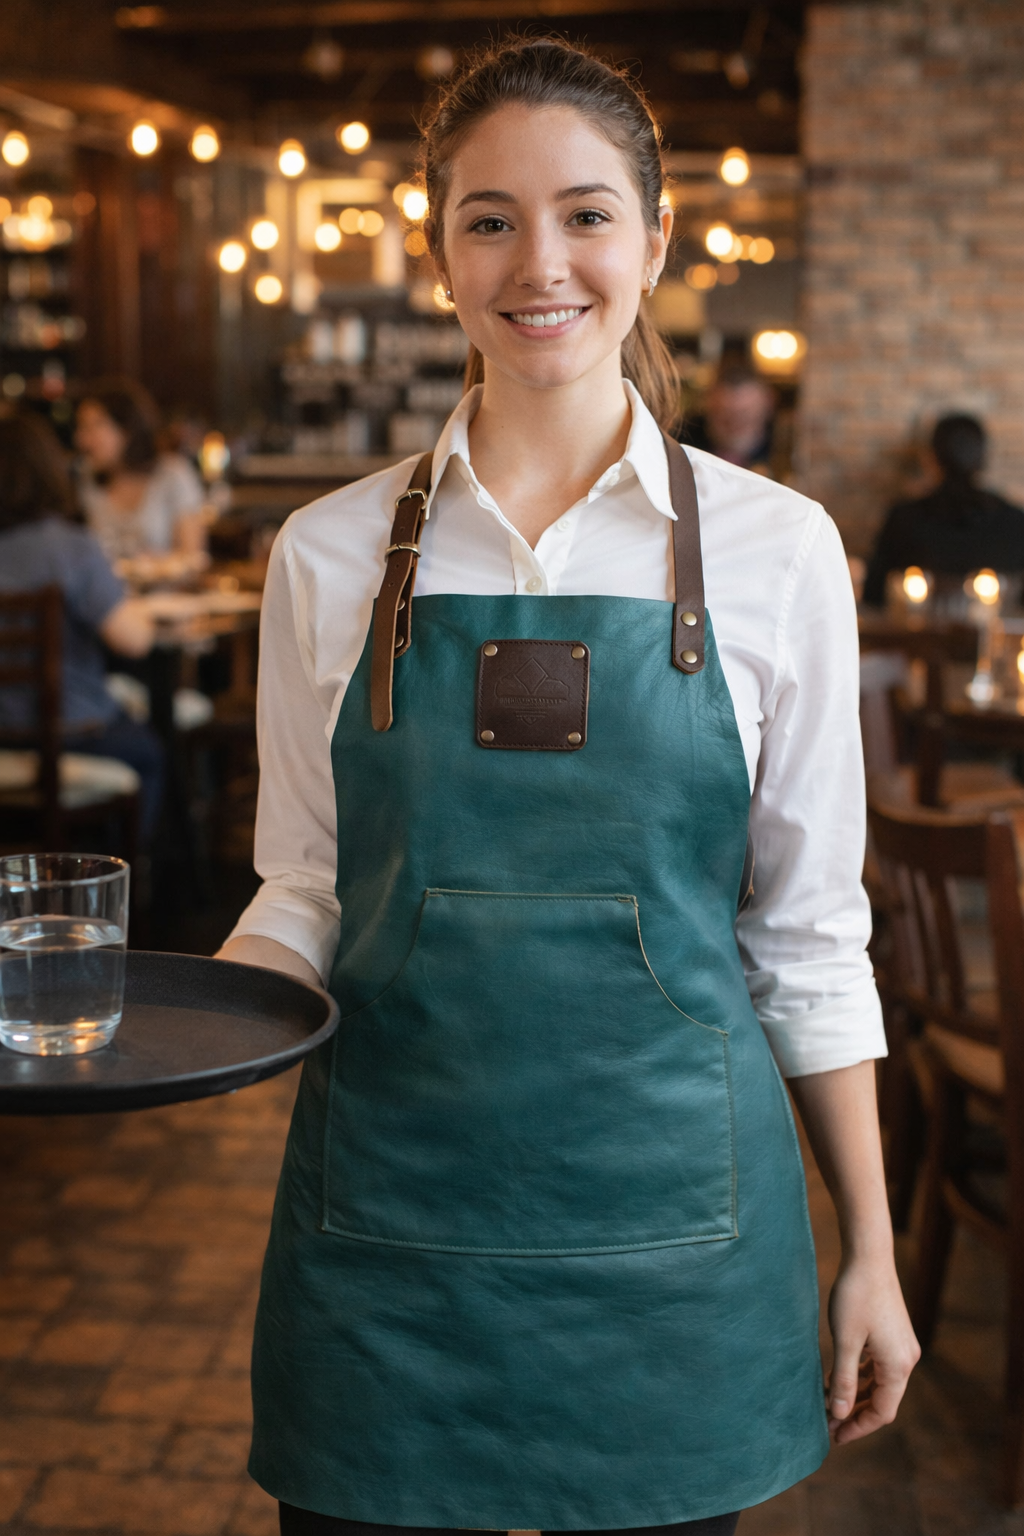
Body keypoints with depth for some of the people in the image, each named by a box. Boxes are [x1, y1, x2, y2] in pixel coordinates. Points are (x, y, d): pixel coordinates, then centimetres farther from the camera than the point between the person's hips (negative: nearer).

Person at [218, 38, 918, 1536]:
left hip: (664, 1219, 0)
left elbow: (809, 933, 2)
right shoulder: (329, 554, 0)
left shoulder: (775, 548, -2)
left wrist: (871, 1250, 4)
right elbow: (305, 902, 6)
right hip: (389, 1217, 1)